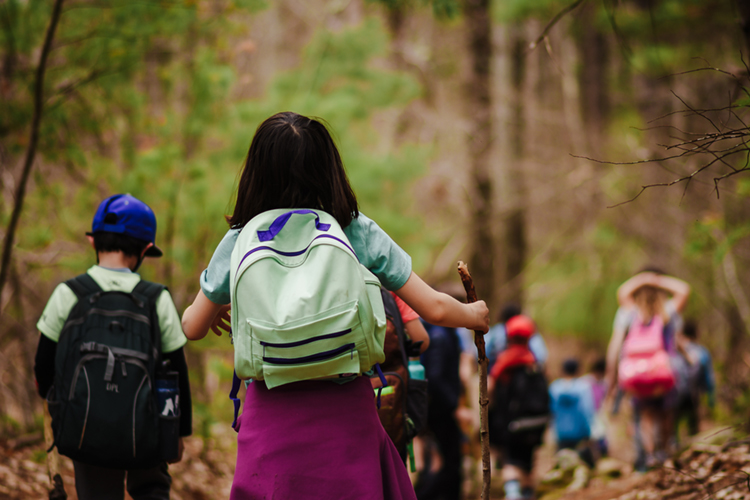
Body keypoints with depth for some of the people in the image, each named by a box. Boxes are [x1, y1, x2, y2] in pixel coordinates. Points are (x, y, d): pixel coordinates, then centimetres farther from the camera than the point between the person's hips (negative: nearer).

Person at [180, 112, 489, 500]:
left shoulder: (239, 243, 1)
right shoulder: (359, 233, 1)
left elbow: (192, 328, 14)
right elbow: (434, 309, 4)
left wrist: (215, 310, 38)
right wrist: (474, 315, 26)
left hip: (273, 417, 0)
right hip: (346, 413, 0)